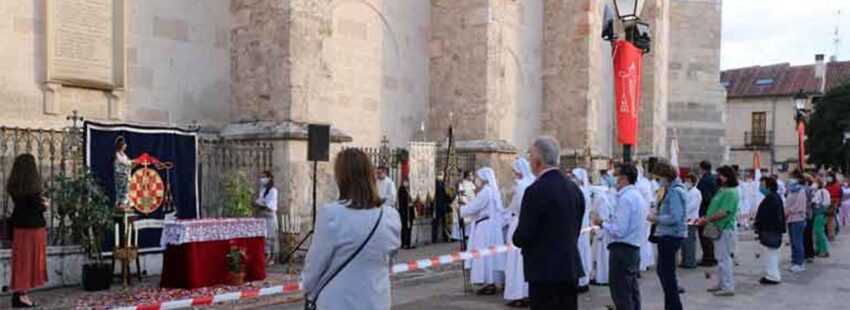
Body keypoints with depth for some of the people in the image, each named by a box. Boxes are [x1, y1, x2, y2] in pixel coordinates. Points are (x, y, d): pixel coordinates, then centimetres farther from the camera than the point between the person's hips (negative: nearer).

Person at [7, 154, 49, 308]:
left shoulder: (14, 185, 5)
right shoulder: (32, 186, -15)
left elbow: (23, 203, 14)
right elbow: (37, 207, -14)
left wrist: (39, 200, 14)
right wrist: (45, 205, 5)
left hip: (19, 226, 7)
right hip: (33, 226, -6)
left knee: (21, 260, 11)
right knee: (30, 260, 0)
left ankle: (19, 292, 14)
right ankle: (21, 294, 1)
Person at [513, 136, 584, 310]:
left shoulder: (536, 190, -16)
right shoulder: (574, 189, 8)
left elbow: (523, 237, -16)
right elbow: (576, 230, 13)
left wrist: (516, 236, 5)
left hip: (545, 271, -7)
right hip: (571, 268, 7)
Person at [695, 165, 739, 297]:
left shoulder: (730, 192, -17)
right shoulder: (721, 191, 14)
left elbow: (723, 212, -24)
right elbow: (715, 208, 19)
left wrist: (707, 220, -17)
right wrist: (705, 218, 6)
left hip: (725, 229, -10)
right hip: (719, 229, 10)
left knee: (724, 258, -5)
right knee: (720, 257, 16)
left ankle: (728, 287, 0)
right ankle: (721, 284, 26)